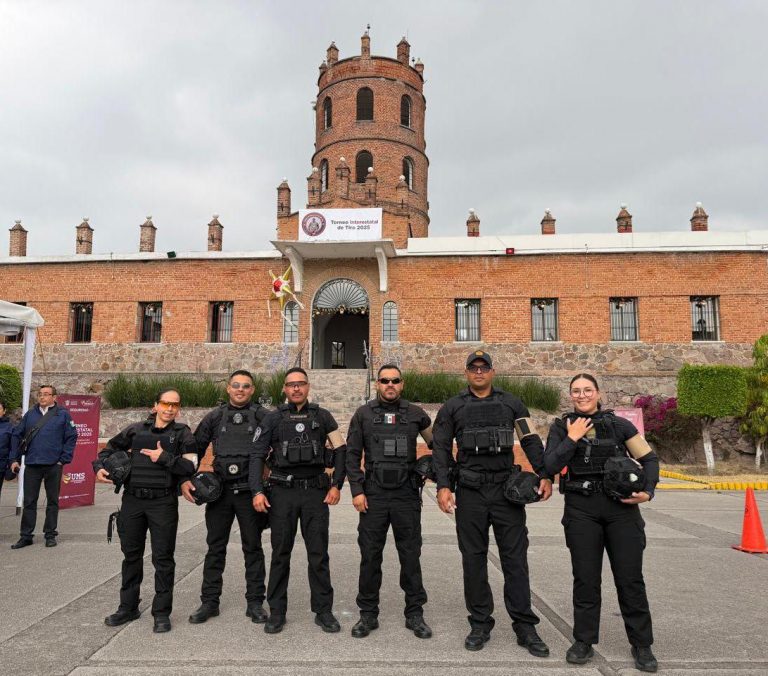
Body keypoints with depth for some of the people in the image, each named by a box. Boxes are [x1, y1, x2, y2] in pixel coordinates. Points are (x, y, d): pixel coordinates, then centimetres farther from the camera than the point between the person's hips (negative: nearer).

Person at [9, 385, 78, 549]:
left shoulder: (63, 414, -2)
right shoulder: (30, 414, 7)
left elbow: (71, 437, -3)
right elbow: (17, 435, 9)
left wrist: (64, 460, -8)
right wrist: (15, 458, 3)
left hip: (53, 466, -2)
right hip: (31, 465, 2)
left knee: (52, 501, 8)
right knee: (29, 502, 8)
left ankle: (50, 535, 19)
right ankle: (26, 536, 19)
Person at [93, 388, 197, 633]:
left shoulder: (182, 433, 0)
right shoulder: (136, 430, 8)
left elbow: (191, 466, -9)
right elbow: (110, 449, 19)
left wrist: (164, 457, -15)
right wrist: (99, 467, 1)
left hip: (163, 502, -3)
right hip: (132, 500, 3)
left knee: (163, 558, 2)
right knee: (131, 555, 15)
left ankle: (162, 612, 15)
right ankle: (128, 607, 31)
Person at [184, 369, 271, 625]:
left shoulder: (262, 416, -1)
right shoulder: (214, 417, 6)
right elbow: (195, 449, 11)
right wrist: (185, 479, 3)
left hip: (250, 491, -2)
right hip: (220, 490, 2)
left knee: (253, 548, 8)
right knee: (215, 548, 11)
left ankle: (255, 602, 18)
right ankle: (209, 601, 23)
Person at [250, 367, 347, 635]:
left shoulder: (322, 416, 5)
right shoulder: (273, 419, 4)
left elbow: (341, 450, 7)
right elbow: (257, 455, 1)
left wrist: (336, 485, -1)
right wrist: (257, 491, -9)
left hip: (316, 492, 0)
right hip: (282, 492, 0)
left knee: (318, 553, 5)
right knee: (280, 553, 8)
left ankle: (323, 611, 18)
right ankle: (277, 612, 22)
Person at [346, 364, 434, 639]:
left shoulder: (415, 414, 3)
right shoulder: (363, 414, 2)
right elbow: (352, 455, 1)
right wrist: (357, 490, -6)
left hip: (407, 495, 1)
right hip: (373, 495, 0)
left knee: (410, 555, 7)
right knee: (370, 555, 6)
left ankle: (414, 614, 21)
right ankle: (368, 614, 21)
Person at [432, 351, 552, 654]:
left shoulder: (511, 403, 9)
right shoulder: (452, 408, 6)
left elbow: (531, 441, 9)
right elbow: (441, 449, 3)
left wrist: (544, 475, -2)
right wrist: (442, 486, -7)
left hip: (507, 490, 0)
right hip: (470, 493, 0)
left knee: (515, 558, 3)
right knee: (473, 559, 7)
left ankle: (525, 627, 13)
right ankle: (480, 624, 20)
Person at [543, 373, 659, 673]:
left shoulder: (619, 425, 4)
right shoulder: (562, 427, 3)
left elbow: (649, 458, 8)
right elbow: (550, 465, -8)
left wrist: (647, 490, -6)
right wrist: (572, 438, -13)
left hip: (621, 507, 0)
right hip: (581, 510, 0)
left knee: (630, 578, 6)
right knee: (585, 578, 8)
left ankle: (642, 645, 23)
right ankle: (584, 642, 23)